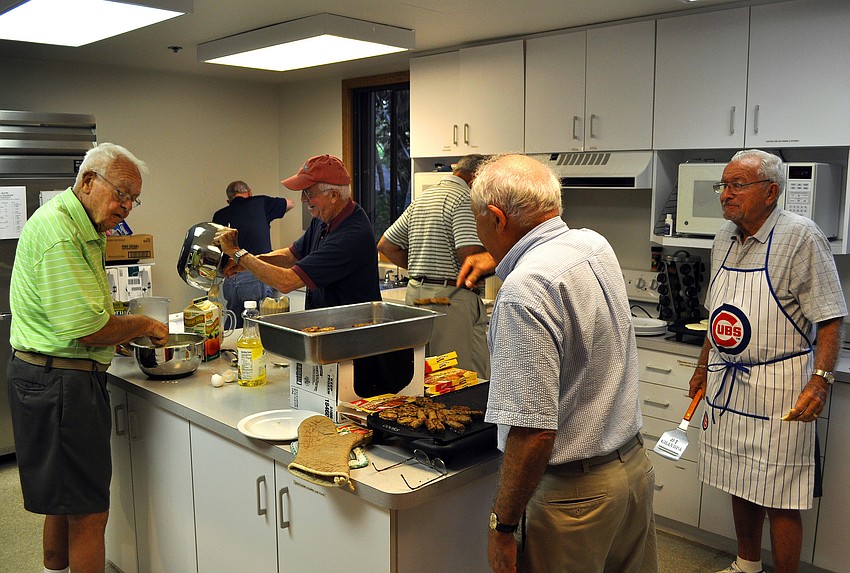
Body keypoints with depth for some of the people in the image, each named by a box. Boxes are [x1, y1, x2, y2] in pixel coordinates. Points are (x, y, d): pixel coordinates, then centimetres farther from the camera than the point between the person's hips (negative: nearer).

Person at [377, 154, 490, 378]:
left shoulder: (421, 199, 17)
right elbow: (470, 255, -23)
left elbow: (385, 245, 20)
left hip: (415, 293, 9)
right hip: (451, 297, -9)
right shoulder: (464, 199, -10)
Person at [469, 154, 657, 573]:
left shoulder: (525, 290, -26)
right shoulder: (596, 245, -1)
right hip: (635, 465, 8)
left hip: (575, 491, -8)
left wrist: (502, 526, -19)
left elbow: (534, 431, -29)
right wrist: (499, 258, 23)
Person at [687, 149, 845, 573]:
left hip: (777, 387, -6)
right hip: (726, 382, 7)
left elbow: (831, 319, -13)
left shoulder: (800, 237, -13)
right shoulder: (724, 238, 8)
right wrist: (703, 367, 20)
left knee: (779, 498, 1)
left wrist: (821, 380, -23)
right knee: (740, 484, 18)